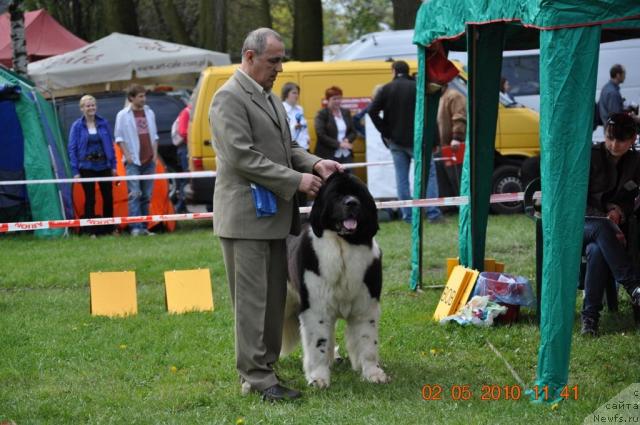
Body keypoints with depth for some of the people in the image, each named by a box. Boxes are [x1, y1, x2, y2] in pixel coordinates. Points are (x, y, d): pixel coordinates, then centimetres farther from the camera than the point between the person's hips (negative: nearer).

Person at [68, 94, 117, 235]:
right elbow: (72, 148, -4)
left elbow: (110, 145, 8)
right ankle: (92, 231, 7)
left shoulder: (103, 123, 3)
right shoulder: (77, 126, -4)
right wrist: (75, 171, -9)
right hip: (86, 167, -3)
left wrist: (113, 165, 4)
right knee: (90, 199, 1)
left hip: (104, 165, 3)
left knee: (108, 197, 7)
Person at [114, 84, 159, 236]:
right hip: (133, 161, -5)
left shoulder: (149, 113, 13)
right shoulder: (123, 115, -1)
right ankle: (135, 227, -16)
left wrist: (155, 153, 6)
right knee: (134, 194, -12)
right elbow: (119, 137, -2)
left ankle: (144, 227, 11)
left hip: (149, 161, 5)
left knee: (146, 195, 6)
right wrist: (127, 155, -10)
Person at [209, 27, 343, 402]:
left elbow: (286, 147, 22)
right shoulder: (230, 98, -12)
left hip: (274, 215, 9)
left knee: (275, 297, 11)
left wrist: (314, 163, 1)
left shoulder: (270, 97, 17)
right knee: (252, 299, -6)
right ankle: (256, 378, -4)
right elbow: (242, 157, -19)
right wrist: (296, 181, -17)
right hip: (246, 215, -9)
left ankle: (266, 365, 18)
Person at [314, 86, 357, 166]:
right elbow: (321, 135, -13)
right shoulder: (321, 114, -3)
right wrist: (339, 144, -18)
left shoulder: (346, 113, 14)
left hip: (346, 155, 5)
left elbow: (353, 132, 15)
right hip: (328, 156, -5)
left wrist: (347, 140, -9)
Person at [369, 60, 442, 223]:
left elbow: (372, 111, -6)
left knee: (401, 178, 7)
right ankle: (433, 213, -5)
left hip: (395, 141, 2)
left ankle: (407, 215, 3)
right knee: (429, 173, 3)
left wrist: (385, 131, 0)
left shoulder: (386, 89, 2)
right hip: (415, 140, -2)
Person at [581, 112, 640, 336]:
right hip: (581, 223, -2)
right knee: (601, 229, -41)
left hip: (612, 226, 2)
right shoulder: (590, 156, -4)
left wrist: (619, 211, -9)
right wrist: (604, 220, -22)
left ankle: (590, 316, -37)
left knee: (597, 251, -36)